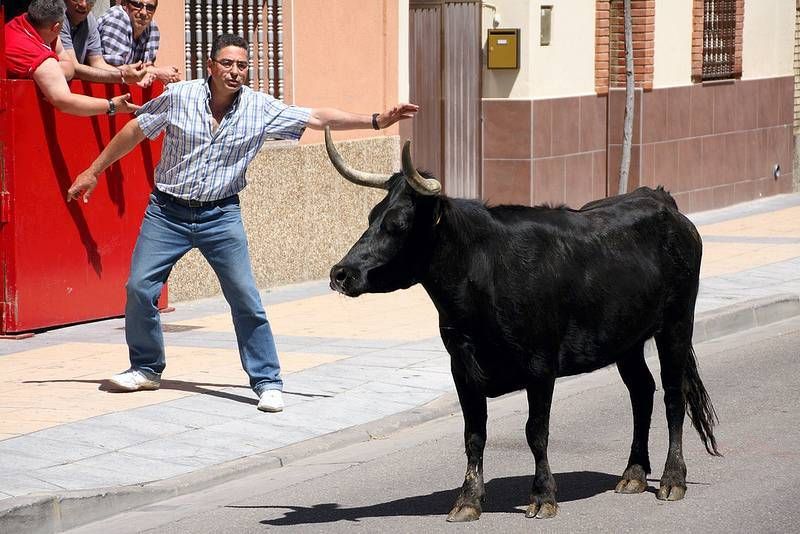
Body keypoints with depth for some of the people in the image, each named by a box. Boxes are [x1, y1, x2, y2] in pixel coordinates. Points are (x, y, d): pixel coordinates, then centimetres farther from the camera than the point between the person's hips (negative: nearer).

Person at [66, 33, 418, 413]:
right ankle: (146, 369, 18)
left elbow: (318, 118, -8)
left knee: (246, 298, -6)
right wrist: (93, 172, 9)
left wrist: (375, 121, -16)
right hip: (167, 211, 0)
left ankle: (267, 382, 3)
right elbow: (134, 132, 4)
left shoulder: (261, 108, -6)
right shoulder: (178, 97, -8)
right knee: (139, 288, -3)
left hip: (220, 216, 0)